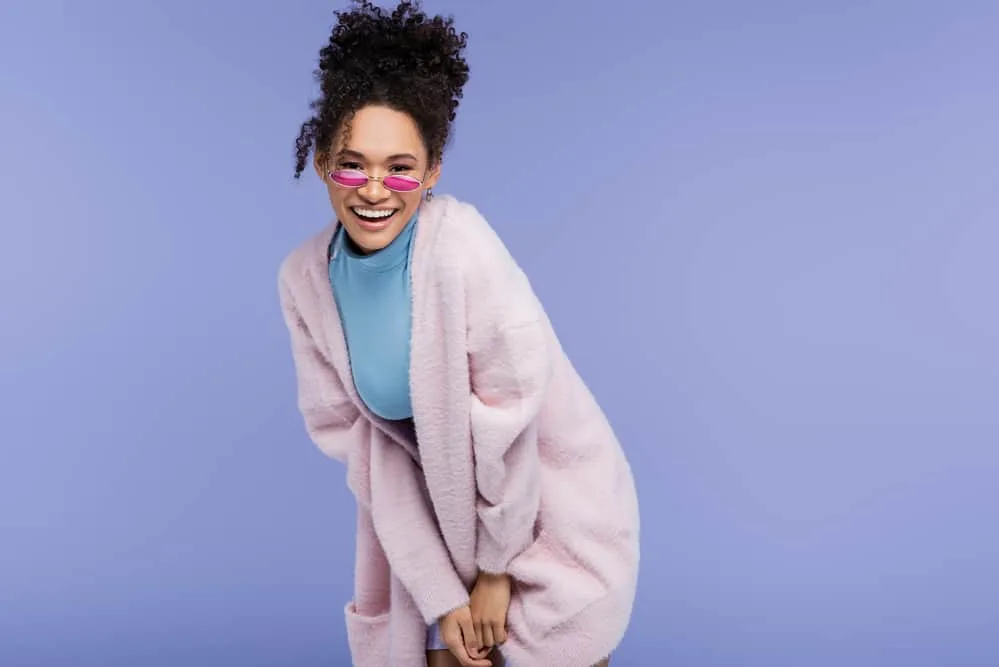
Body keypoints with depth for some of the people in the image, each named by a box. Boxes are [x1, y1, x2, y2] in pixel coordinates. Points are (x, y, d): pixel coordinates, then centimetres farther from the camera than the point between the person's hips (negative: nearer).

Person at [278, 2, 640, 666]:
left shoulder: (460, 245, -27)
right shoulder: (305, 279, -11)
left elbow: (509, 426, -22)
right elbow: (357, 438, -8)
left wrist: (496, 569, -11)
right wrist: (439, 592, -9)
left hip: (551, 506, -3)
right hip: (437, 513, 4)